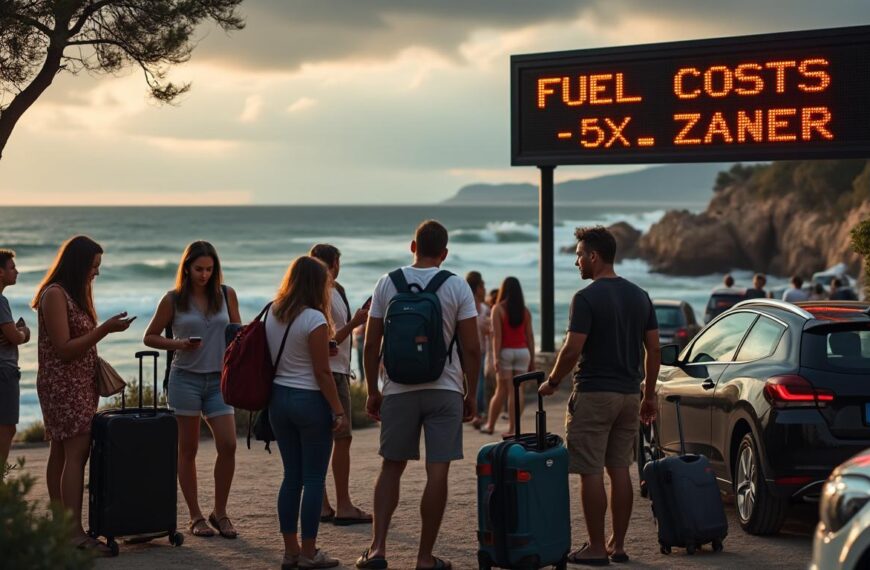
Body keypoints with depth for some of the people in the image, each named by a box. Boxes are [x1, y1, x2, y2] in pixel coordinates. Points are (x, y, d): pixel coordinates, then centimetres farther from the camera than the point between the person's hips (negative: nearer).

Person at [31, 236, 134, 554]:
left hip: (80, 385, 10)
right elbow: (63, 348, -17)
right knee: (76, 452, -15)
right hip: (62, 384, -10)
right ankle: (76, 533, -20)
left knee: (62, 451, 9)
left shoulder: (73, 294, 18)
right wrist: (105, 329, -20)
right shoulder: (54, 295, -13)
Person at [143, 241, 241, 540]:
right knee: (188, 450, 4)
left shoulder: (226, 295, 5)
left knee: (228, 445, -8)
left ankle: (220, 512, 7)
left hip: (218, 380, 2)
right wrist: (177, 344, -12)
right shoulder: (173, 299, -1)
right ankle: (195, 517, 12)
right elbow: (149, 337, 4)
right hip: (185, 378, -2)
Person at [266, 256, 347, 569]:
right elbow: (322, 372, -15)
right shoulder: (314, 319, -15)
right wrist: (339, 411, -10)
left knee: (292, 476, 12)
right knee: (314, 478, 1)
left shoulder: (272, 314, 7)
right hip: (310, 401, -7)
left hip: (279, 399, 7)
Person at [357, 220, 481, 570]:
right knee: (437, 473, 2)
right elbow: (471, 348, -5)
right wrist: (471, 394, 5)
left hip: (399, 390, 2)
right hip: (444, 390, -2)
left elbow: (371, 345, 2)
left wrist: (372, 391, 12)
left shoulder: (388, 284, 1)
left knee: (391, 467, 14)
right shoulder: (457, 287, -3)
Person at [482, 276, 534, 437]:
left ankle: (490, 425, 15)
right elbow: (530, 336, 6)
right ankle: (512, 428, -2)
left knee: (501, 390, 5)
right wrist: (532, 359, 11)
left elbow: (497, 335, -11)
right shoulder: (525, 311, 6)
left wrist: (496, 358, -13)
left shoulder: (498, 309, -4)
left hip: (506, 351, -2)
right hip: (522, 352, 2)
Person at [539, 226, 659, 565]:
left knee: (591, 472, -1)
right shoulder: (640, 296, 9)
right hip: (629, 394, 7)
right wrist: (649, 395, 15)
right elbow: (653, 349, 9)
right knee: (619, 470, 11)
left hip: (594, 394, -7)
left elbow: (573, 349, -18)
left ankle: (596, 548, 1)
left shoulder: (587, 298, -13)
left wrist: (552, 382, -2)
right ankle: (618, 545, 14)